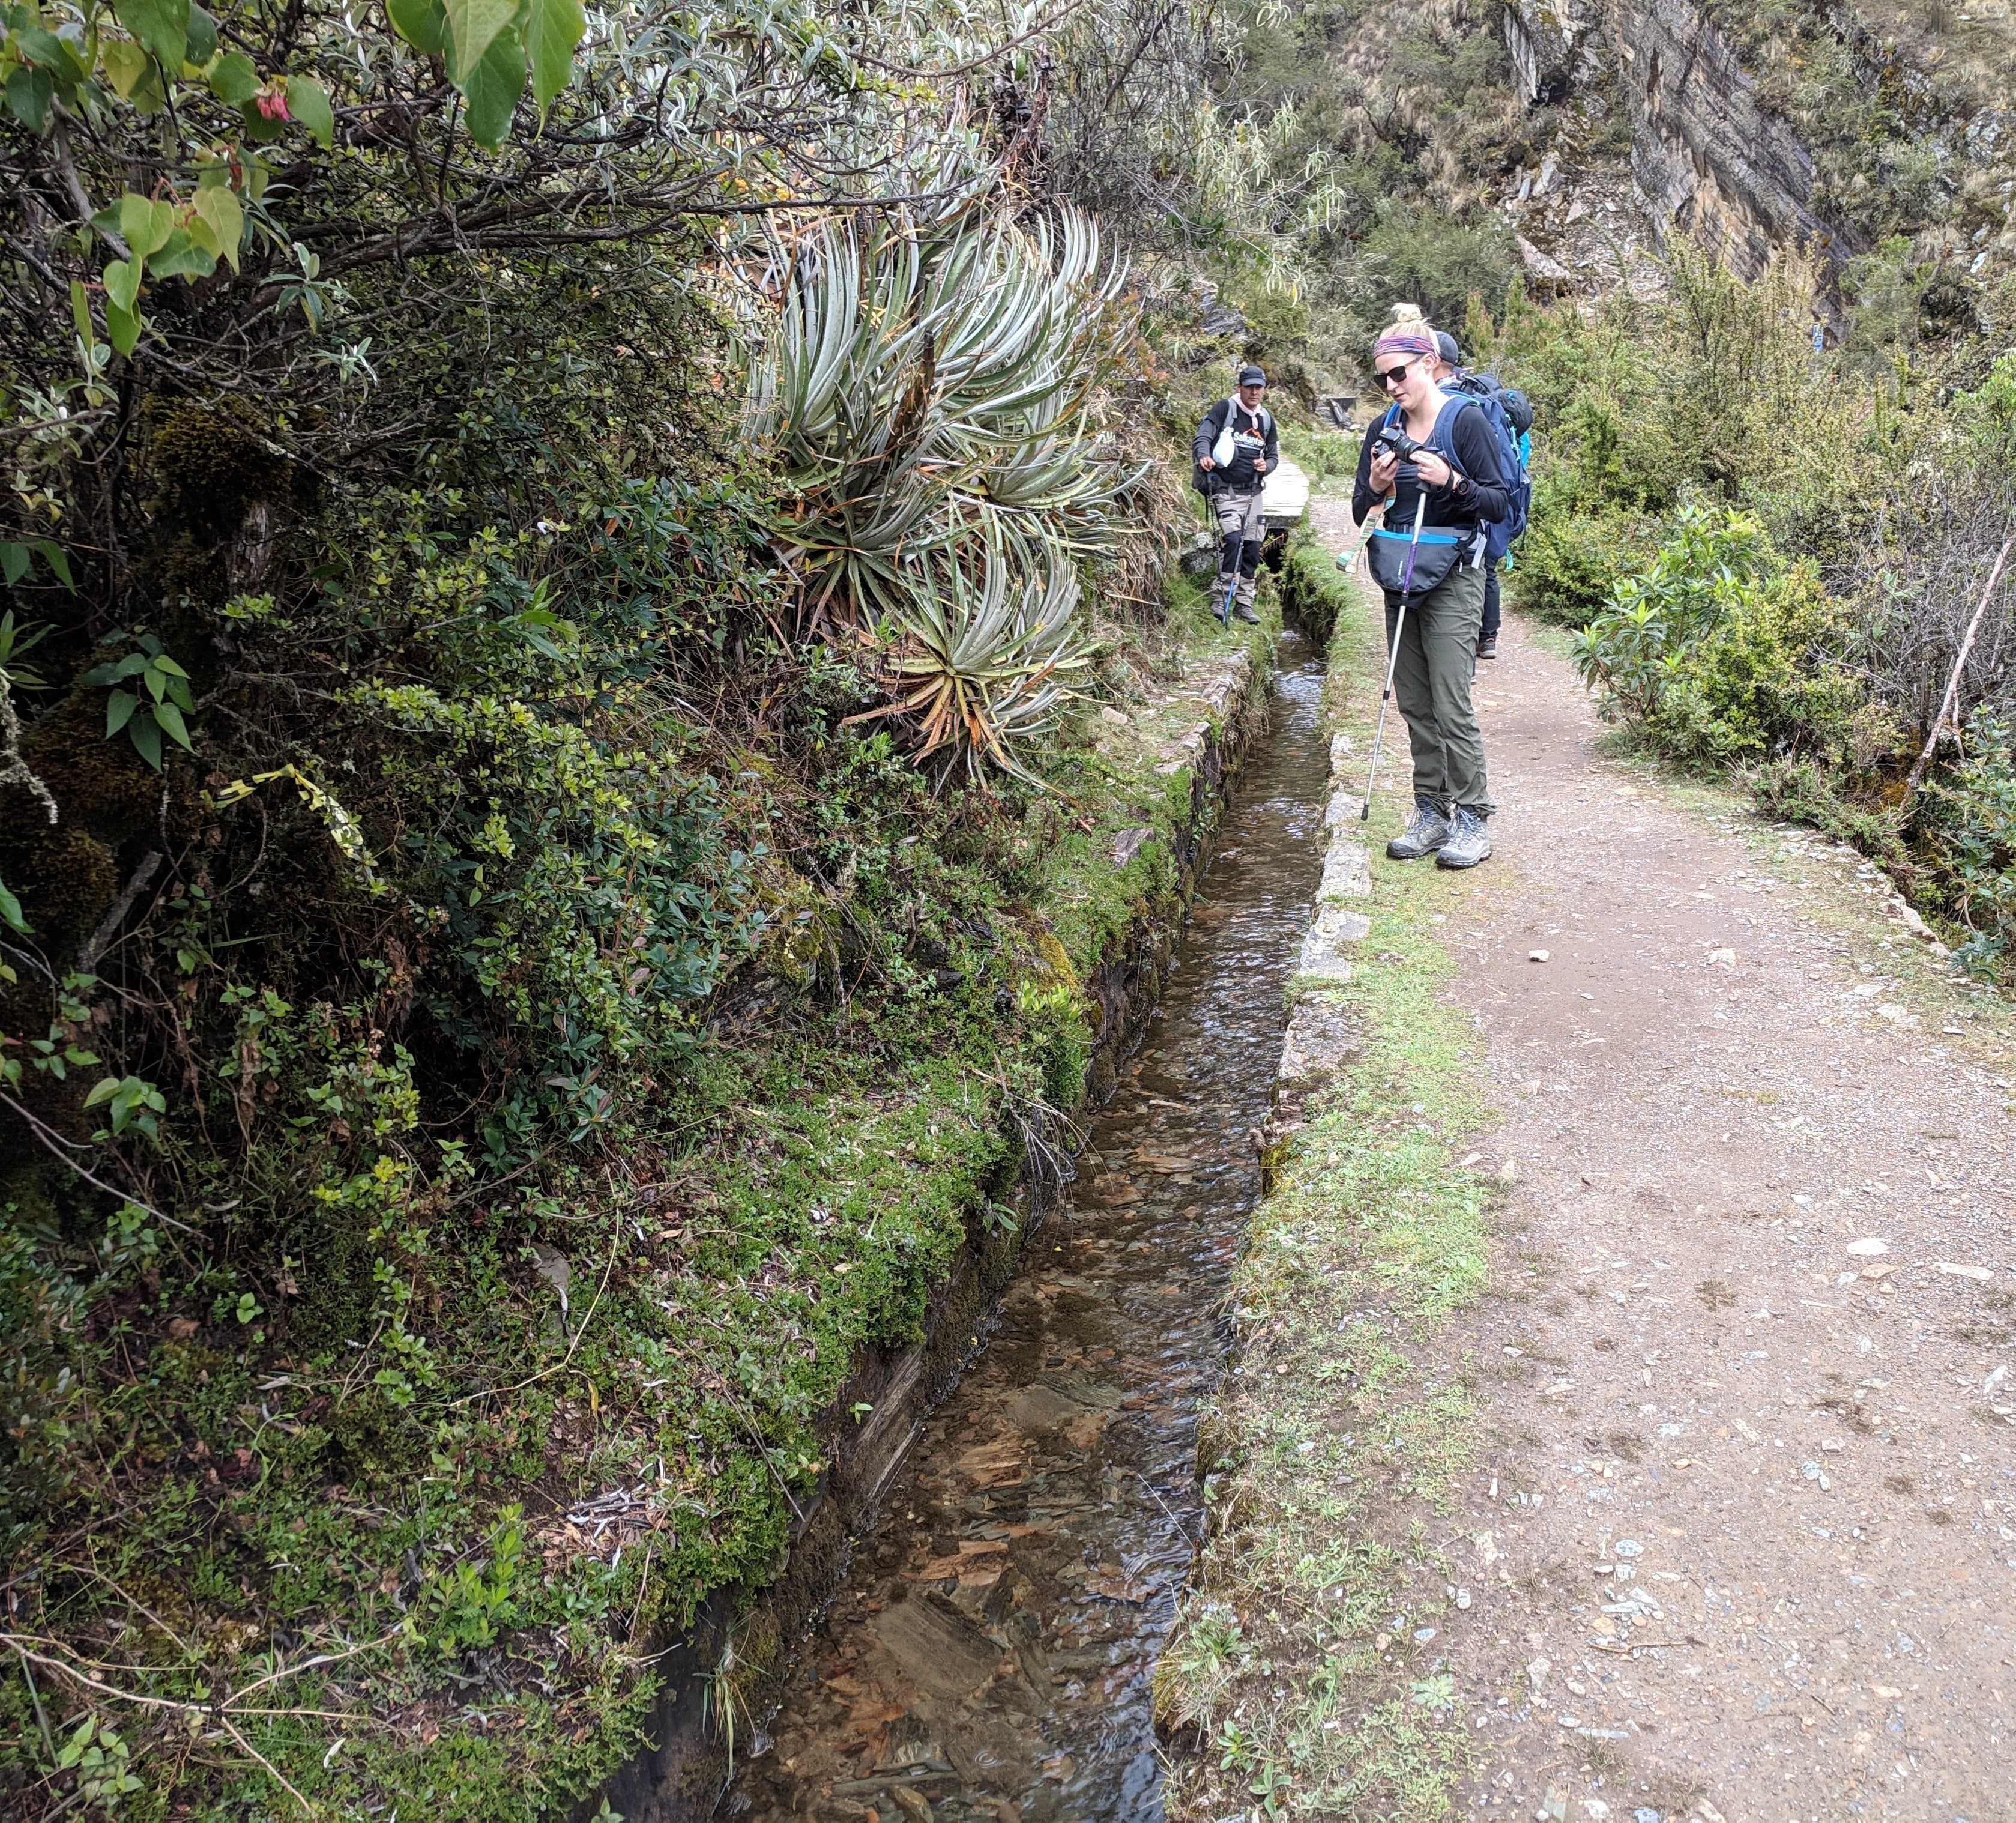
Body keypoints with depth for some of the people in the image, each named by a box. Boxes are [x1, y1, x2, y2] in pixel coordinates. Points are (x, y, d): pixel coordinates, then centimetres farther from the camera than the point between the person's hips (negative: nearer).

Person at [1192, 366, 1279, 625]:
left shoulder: (1266, 419, 13)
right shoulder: (1225, 408, -3)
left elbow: (1274, 455, 21)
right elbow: (1202, 436, -13)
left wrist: (1266, 465, -3)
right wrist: (1204, 455, -35)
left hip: (1253, 492, 6)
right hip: (1225, 489, -6)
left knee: (1252, 547, 5)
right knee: (1232, 539, -21)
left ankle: (1244, 603, 15)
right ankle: (1221, 600, -15)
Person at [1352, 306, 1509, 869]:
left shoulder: (1465, 419, -7)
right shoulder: (1384, 428, 8)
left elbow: (1499, 502, -7)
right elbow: (1360, 512, 11)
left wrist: (1452, 481, -23)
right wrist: (1375, 486, -10)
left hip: (1451, 581, -6)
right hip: (1398, 580, 6)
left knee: (1451, 705, -9)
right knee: (1414, 704, 8)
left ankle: (1473, 820, -1)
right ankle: (1432, 813, 17)